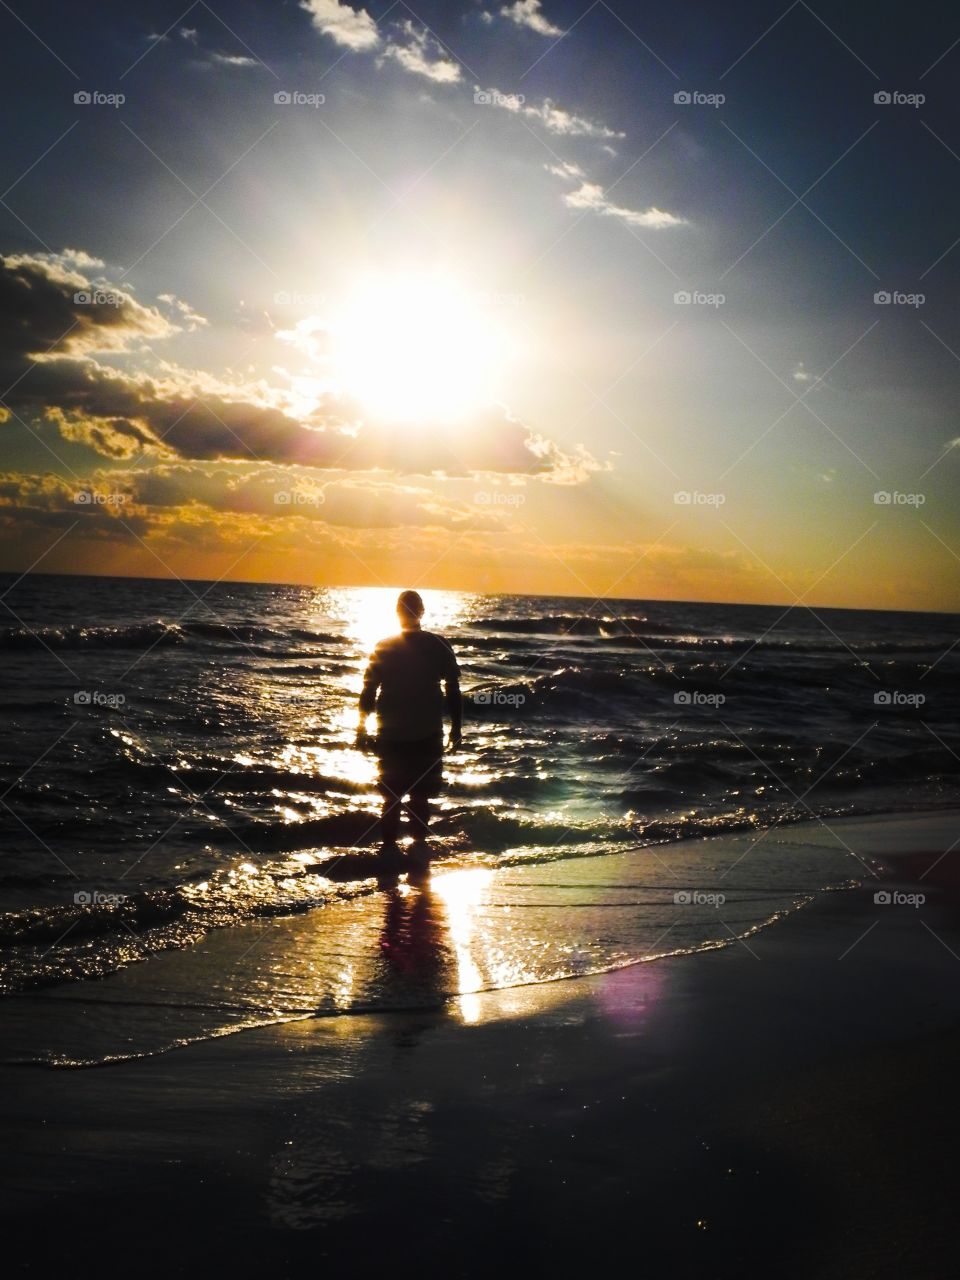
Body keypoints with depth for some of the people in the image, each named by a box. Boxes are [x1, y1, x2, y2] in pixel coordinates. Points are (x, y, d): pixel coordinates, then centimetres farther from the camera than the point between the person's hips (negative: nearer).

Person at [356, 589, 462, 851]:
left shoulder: (383, 648, -2)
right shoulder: (438, 646, -4)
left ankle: (389, 849, 11)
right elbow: (453, 691, -2)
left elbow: (368, 692, -2)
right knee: (420, 797, 10)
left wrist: (362, 729, 7)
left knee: (392, 798, 11)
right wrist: (456, 728, 7)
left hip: (392, 737, 1)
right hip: (428, 736, 0)